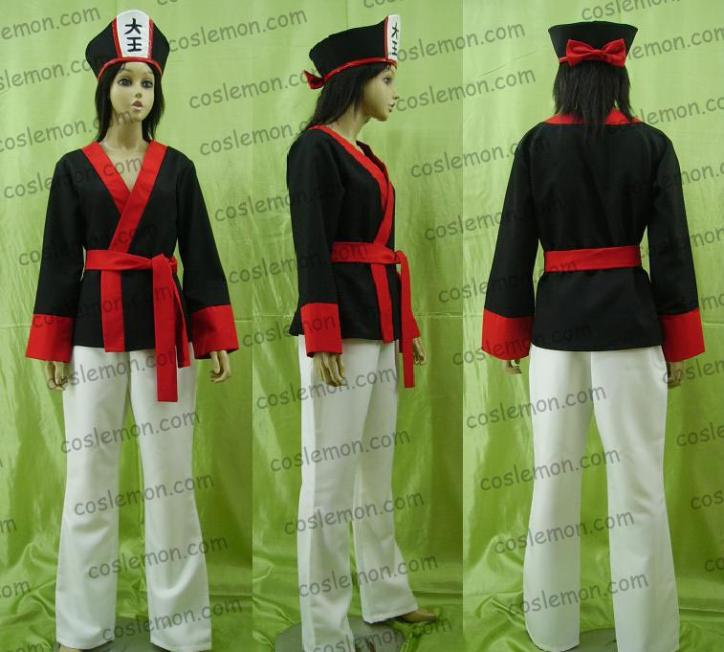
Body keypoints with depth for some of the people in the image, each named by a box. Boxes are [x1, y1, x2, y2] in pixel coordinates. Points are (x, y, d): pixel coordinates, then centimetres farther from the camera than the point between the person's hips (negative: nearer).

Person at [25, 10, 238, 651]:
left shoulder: (177, 168, 6)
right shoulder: (75, 168, 4)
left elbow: (201, 257, 4)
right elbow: (60, 260, 3)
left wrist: (218, 340, -3)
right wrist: (54, 347, -2)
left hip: (164, 326, 0)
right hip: (95, 327, 0)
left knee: (171, 472, 3)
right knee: (89, 472, 5)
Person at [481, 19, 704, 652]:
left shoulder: (536, 144, -1)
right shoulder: (652, 144, -1)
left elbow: (515, 244, 0)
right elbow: (672, 248, -2)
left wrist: (509, 335, 8)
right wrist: (678, 342, 5)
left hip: (558, 319, 1)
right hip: (630, 319, -1)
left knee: (555, 476, 10)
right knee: (638, 479, 4)